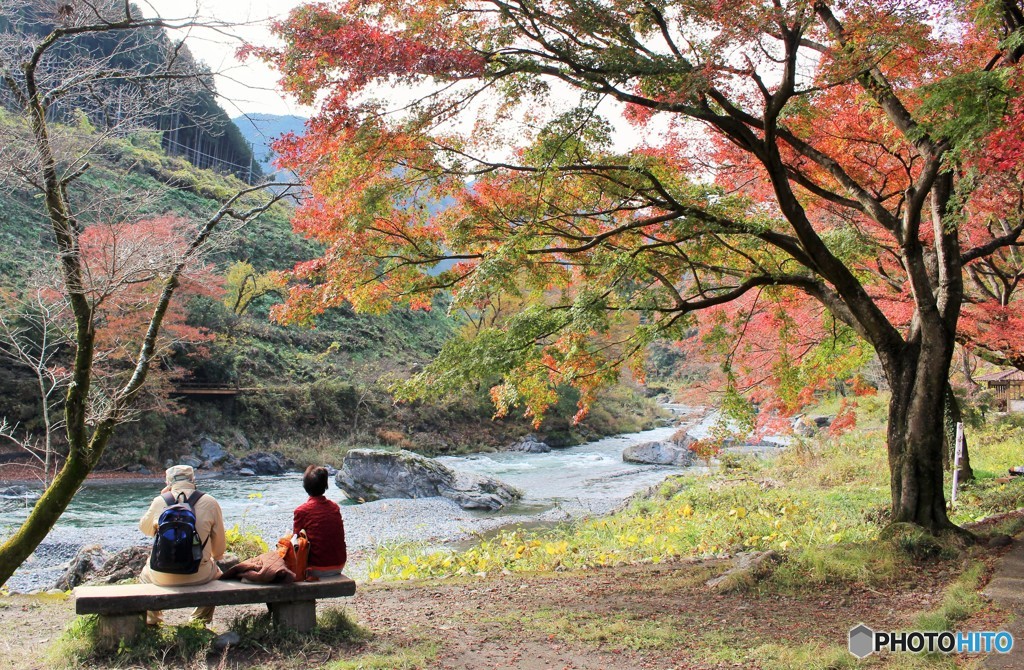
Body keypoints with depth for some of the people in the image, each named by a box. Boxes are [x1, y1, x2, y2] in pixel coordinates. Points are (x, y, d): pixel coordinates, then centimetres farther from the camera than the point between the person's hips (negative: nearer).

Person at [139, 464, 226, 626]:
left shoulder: (159, 501, -6)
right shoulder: (210, 502, -6)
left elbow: (144, 528, 14)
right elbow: (219, 547, 0)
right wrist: (215, 557, 23)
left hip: (163, 577, 1)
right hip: (199, 575, -1)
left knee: (145, 574, 36)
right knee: (215, 571, 34)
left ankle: (151, 621, 47)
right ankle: (200, 622, 40)